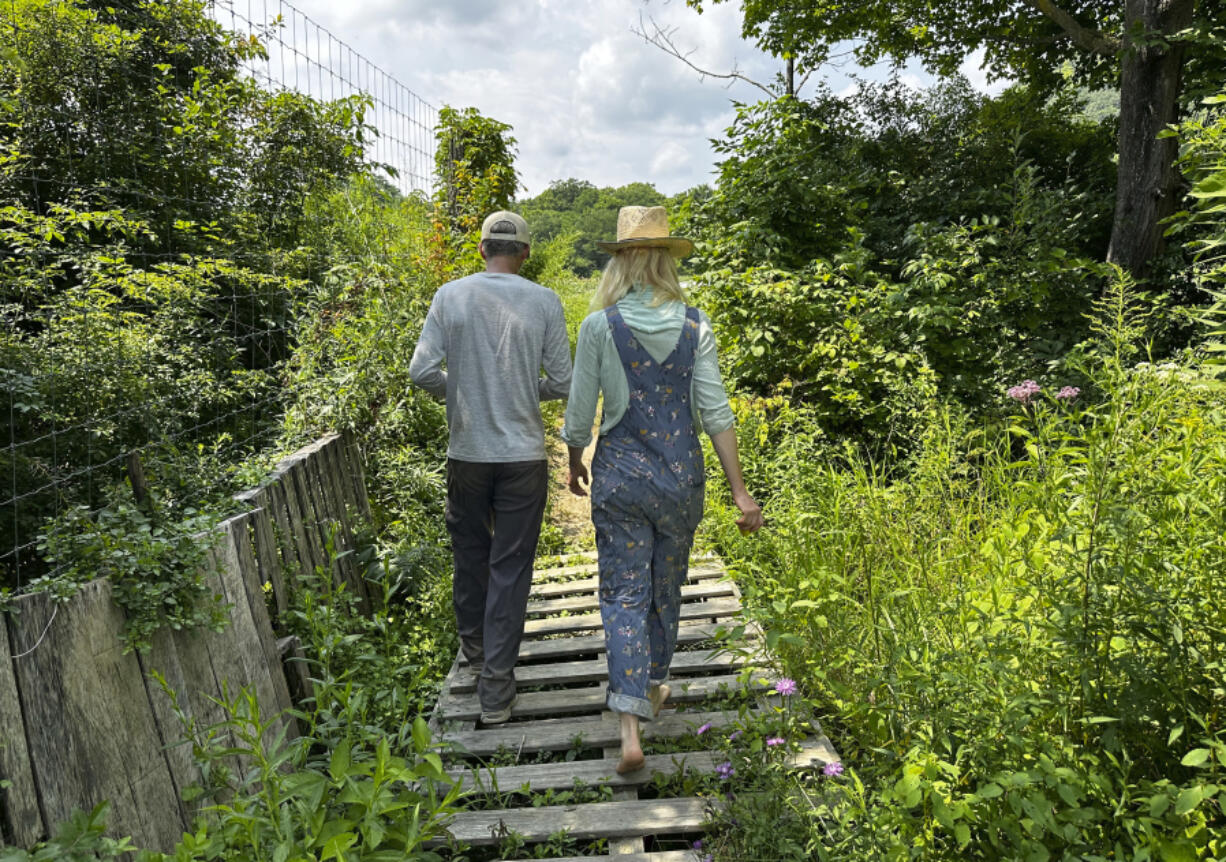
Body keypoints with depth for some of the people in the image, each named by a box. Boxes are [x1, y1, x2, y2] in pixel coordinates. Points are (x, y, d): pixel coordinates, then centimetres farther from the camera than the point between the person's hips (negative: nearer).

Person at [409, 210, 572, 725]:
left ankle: (474, 650, 40)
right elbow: (563, 383, -4)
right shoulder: (543, 301, -5)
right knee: (511, 567, 5)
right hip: (523, 455, -2)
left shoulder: (450, 296, -2)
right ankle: (496, 688, 10)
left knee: (470, 555, 21)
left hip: (467, 453, 2)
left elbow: (422, 371, -6)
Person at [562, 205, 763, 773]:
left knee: (623, 593, 4)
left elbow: (579, 415, -3)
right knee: (666, 587, 20)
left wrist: (575, 465, 16)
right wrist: (740, 492, -4)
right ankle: (653, 687, 39)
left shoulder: (599, 327, -8)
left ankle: (630, 726, -4)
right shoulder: (694, 327, -4)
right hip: (681, 475, 2)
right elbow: (715, 413, -7)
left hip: (620, 475, -2)